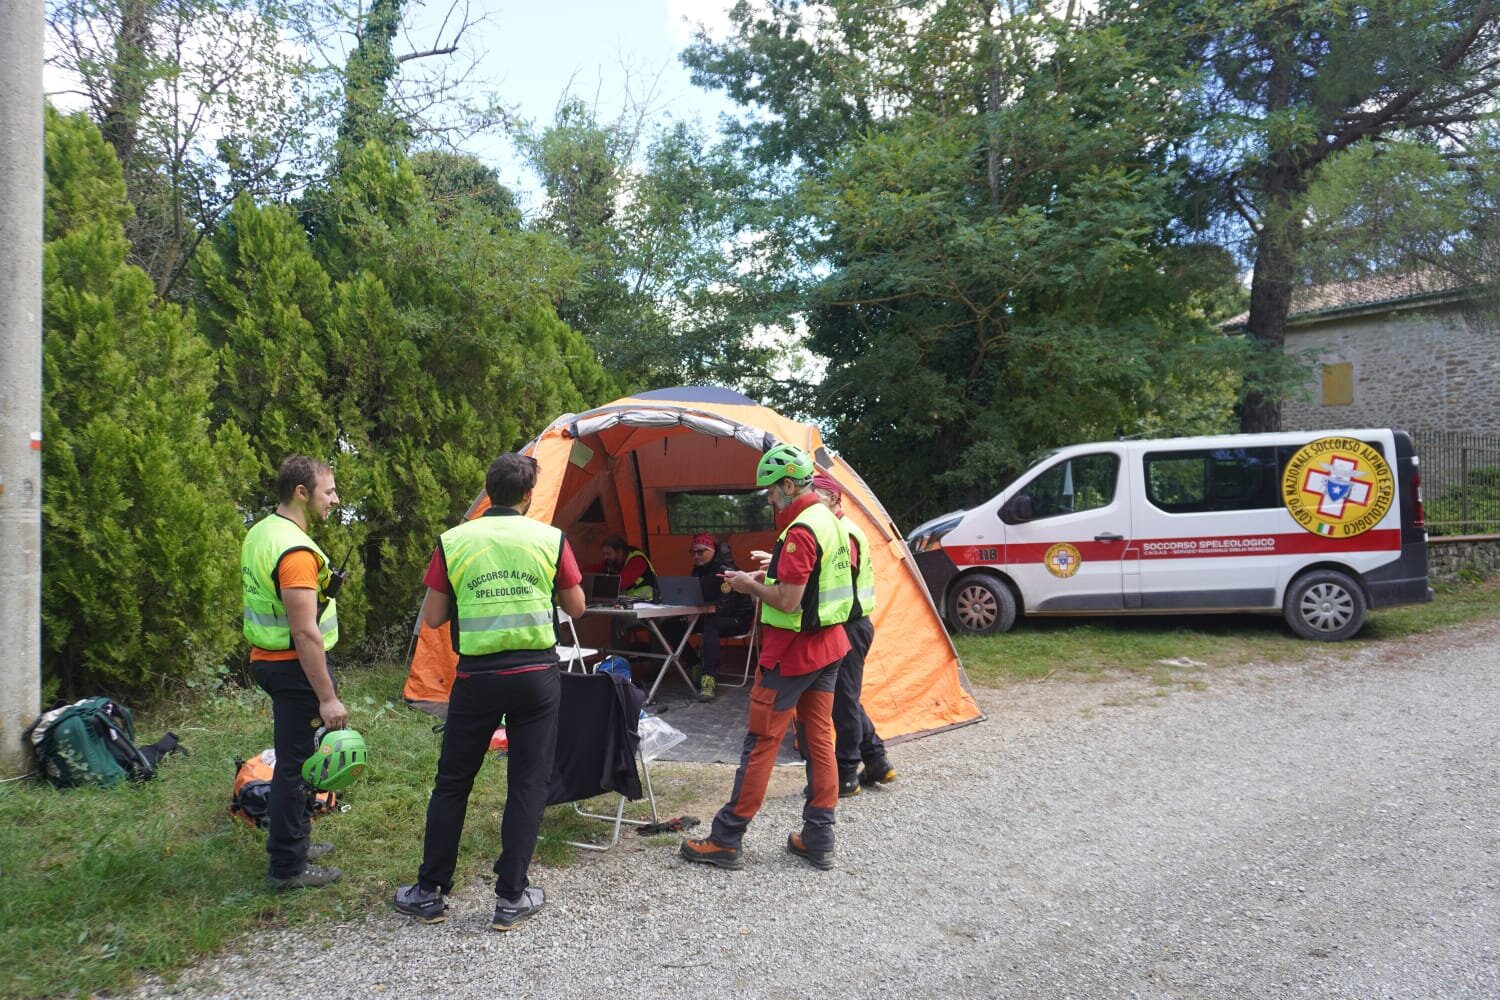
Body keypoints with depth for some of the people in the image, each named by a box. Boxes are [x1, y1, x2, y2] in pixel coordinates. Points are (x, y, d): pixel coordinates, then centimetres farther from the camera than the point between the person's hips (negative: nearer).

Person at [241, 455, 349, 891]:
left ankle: (294, 841, 36)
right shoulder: (295, 551, -23)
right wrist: (328, 696, -23)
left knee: (293, 759, 22)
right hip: (295, 665, -10)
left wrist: (321, 587, 11)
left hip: (267, 658, 10)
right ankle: (287, 867, 10)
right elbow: (305, 632, -25)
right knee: (297, 764, 0)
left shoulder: (260, 533, 10)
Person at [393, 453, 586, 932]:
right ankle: (511, 899, 13)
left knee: (452, 784, 14)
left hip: (476, 677, 1)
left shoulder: (453, 542, -1)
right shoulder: (551, 539, -2)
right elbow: (576, 607, 8)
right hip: (536, 676, 0)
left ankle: (429, 893, 24)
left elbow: (432, 617, 4)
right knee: (528, 785, 9)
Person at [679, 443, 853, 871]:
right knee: (819, 738, 11)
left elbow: (788, 602, -25)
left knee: (761, 743, -2)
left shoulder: (800, 531, -22)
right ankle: (818, 839, 17)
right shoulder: (830, 521, 9)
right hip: (830, 647, 9)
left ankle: (725, 841, 7)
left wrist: (751, 585, -8)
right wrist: (771, 577, 11)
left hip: (792, 653, -9)